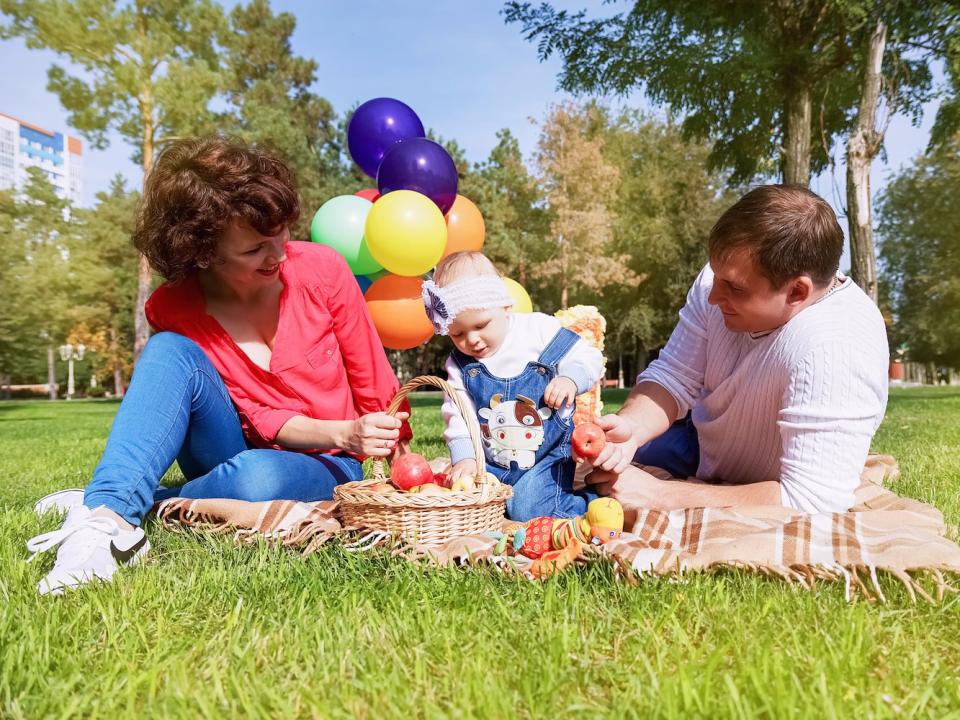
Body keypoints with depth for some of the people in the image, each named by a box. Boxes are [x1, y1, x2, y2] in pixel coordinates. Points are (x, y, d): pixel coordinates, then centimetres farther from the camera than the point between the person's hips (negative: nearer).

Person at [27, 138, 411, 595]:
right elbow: (257, 421, -14)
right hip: (240, 457, 1)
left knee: (257, 478, -38)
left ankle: (121, 508, -15)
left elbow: (378, 390, -4)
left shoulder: (322, 271, -14)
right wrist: (344, 434, -29)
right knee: (171, 351, -25)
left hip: (325, 470, 0)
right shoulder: (173, 311, -11)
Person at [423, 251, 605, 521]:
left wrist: (570, 379, -24)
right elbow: (458, 416, -2)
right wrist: (463, 456, -16)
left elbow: (588, 357, -3)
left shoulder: (539, 330, -8)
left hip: (548, 455, -4)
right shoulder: (460, 364, 0)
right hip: (491, 464, 4)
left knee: (529, 508, -22)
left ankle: (593, 502, 4)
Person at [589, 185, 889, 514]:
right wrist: (632, 427, -33)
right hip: (701, 444, 5)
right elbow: (673, 378, -11)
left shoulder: (835, 350, -37)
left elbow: (810, 500, -36)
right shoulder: (726, 278, -19)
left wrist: (660, 496, -37)